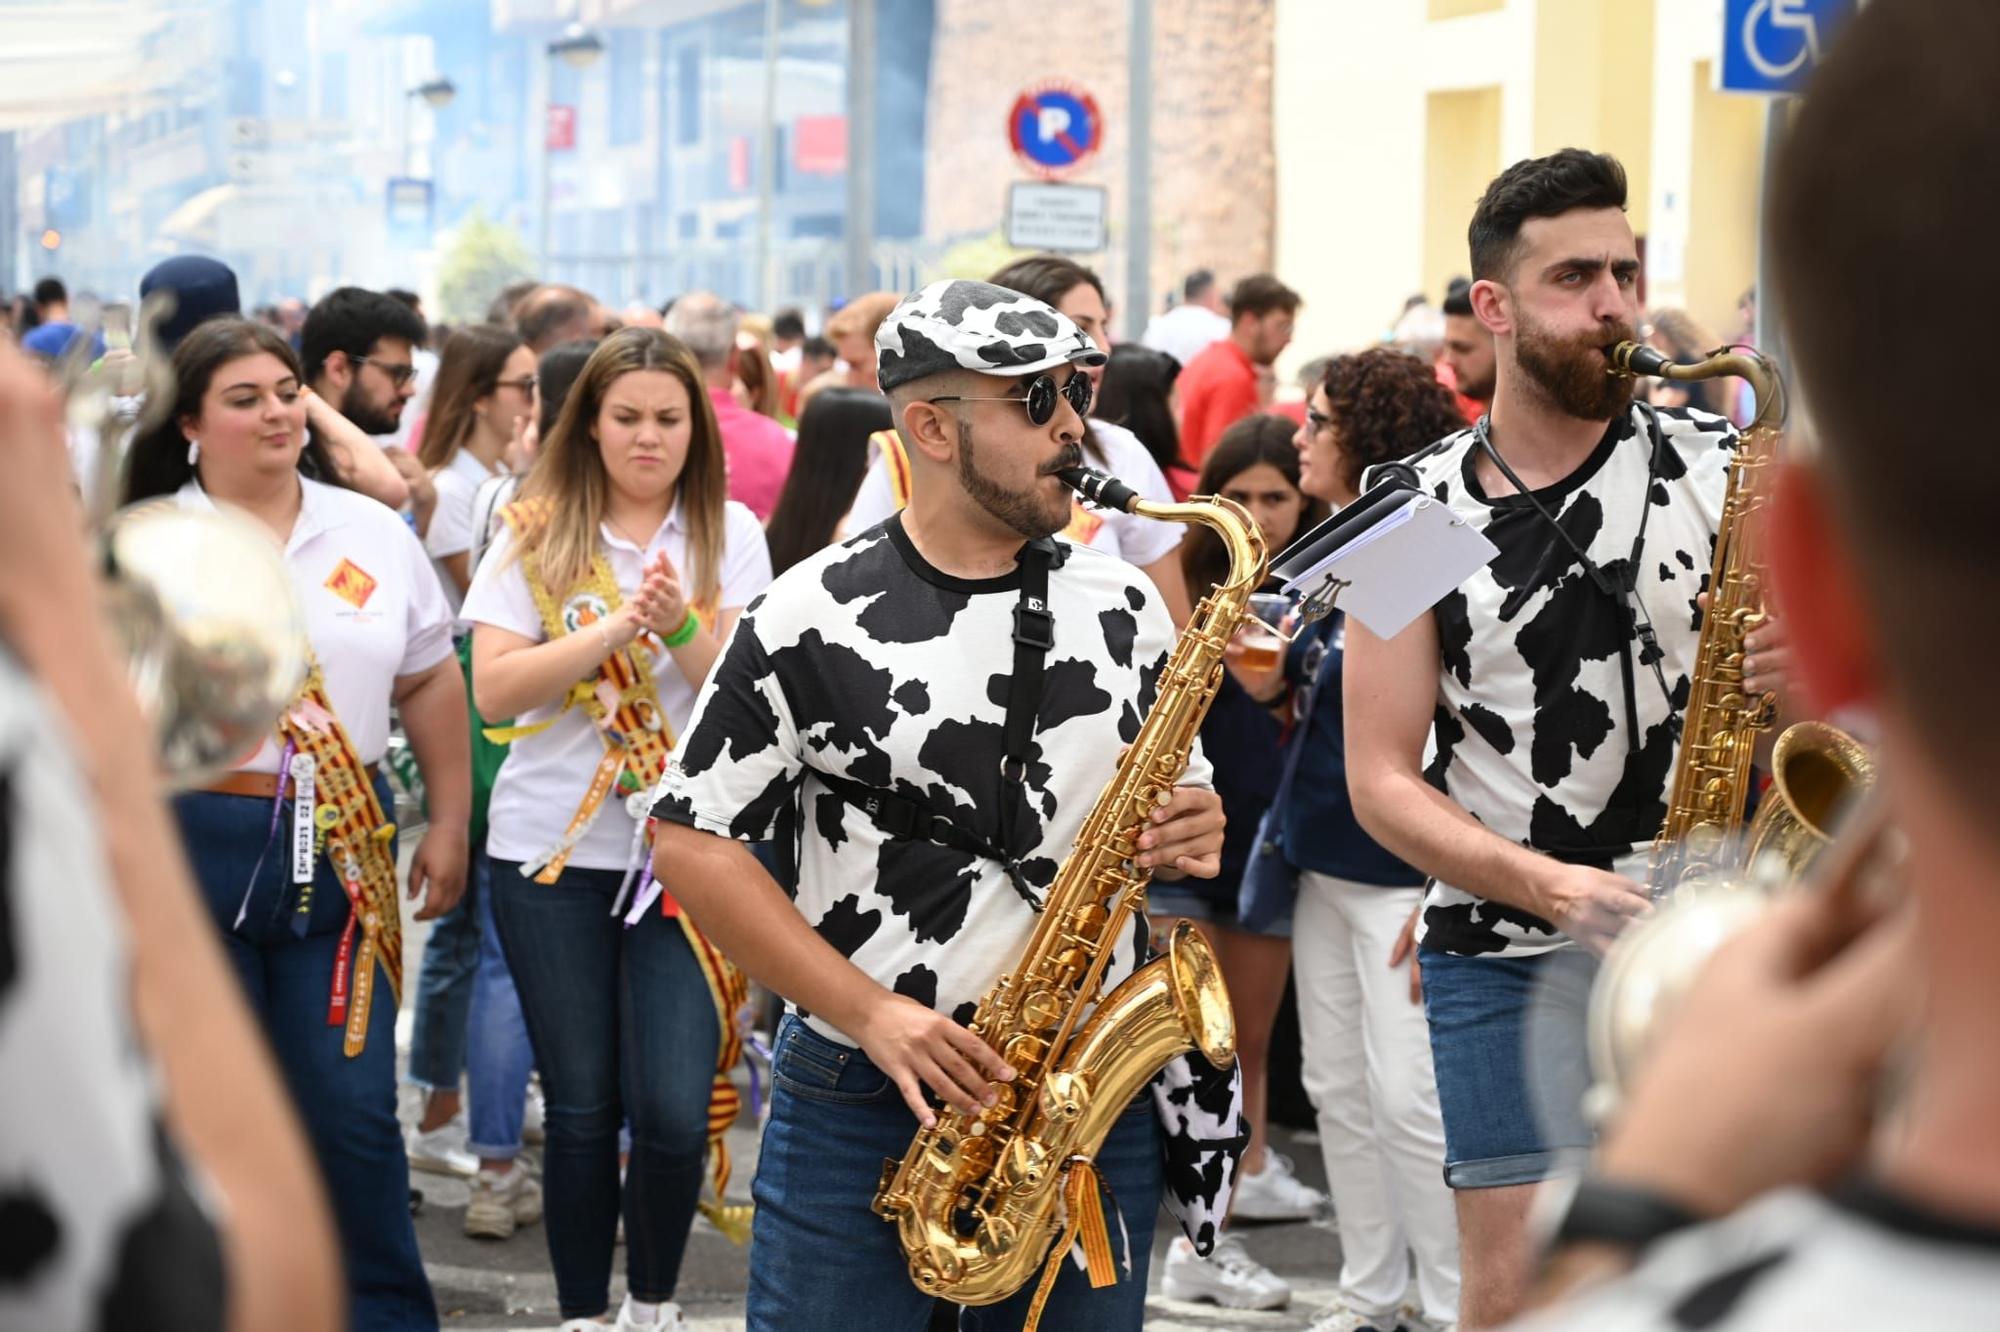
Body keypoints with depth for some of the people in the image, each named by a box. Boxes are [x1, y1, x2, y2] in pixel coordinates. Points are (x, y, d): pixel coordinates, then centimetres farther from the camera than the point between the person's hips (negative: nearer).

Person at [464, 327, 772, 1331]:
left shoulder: (730, 534, 3)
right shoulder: (537, 532, 2)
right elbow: (494, 689, -8)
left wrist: (681, 627, -21)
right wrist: (617, 625, -18)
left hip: (685, 852, 0)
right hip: (551, 849, 0)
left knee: (672, 1108, -7)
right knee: (581, 1106, 6)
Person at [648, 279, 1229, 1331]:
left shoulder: (1123, 607, 6)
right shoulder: (813, 618, -7)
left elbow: (1177, 800, 17)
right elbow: (691, 843, -7)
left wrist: (1188, 836, -8)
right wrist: (871, 1013, -14)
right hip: (862, 1112, -3)